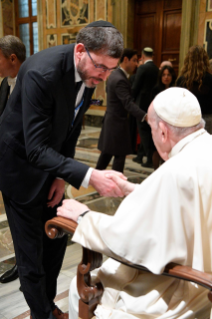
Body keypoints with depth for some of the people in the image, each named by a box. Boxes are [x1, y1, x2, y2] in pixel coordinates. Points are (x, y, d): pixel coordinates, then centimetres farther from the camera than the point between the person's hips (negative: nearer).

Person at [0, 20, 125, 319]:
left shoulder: (89, 73, -8)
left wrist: (62, 176, -1)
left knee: (56, 238, 15)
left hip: (51, 162, 7)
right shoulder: (42, 72, -32)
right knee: (31, 250, 2)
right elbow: (36, 149, -33)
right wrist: (90, 176, -41)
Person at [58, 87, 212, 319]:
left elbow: (122, 237, -23)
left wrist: (83, 216, -7)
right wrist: (131, 189, 15)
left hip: (182, 289, -9)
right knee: (111, 269, 24)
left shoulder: (177, 172, -31)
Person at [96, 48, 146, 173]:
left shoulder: (114, 75, 9)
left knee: (107, 152, 19)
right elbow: (128, 103, -32)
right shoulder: (120, 80, -22)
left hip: (110, 119, 10)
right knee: (120, 155, -1)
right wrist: (144, 116, -42)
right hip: (118, 122, -10)